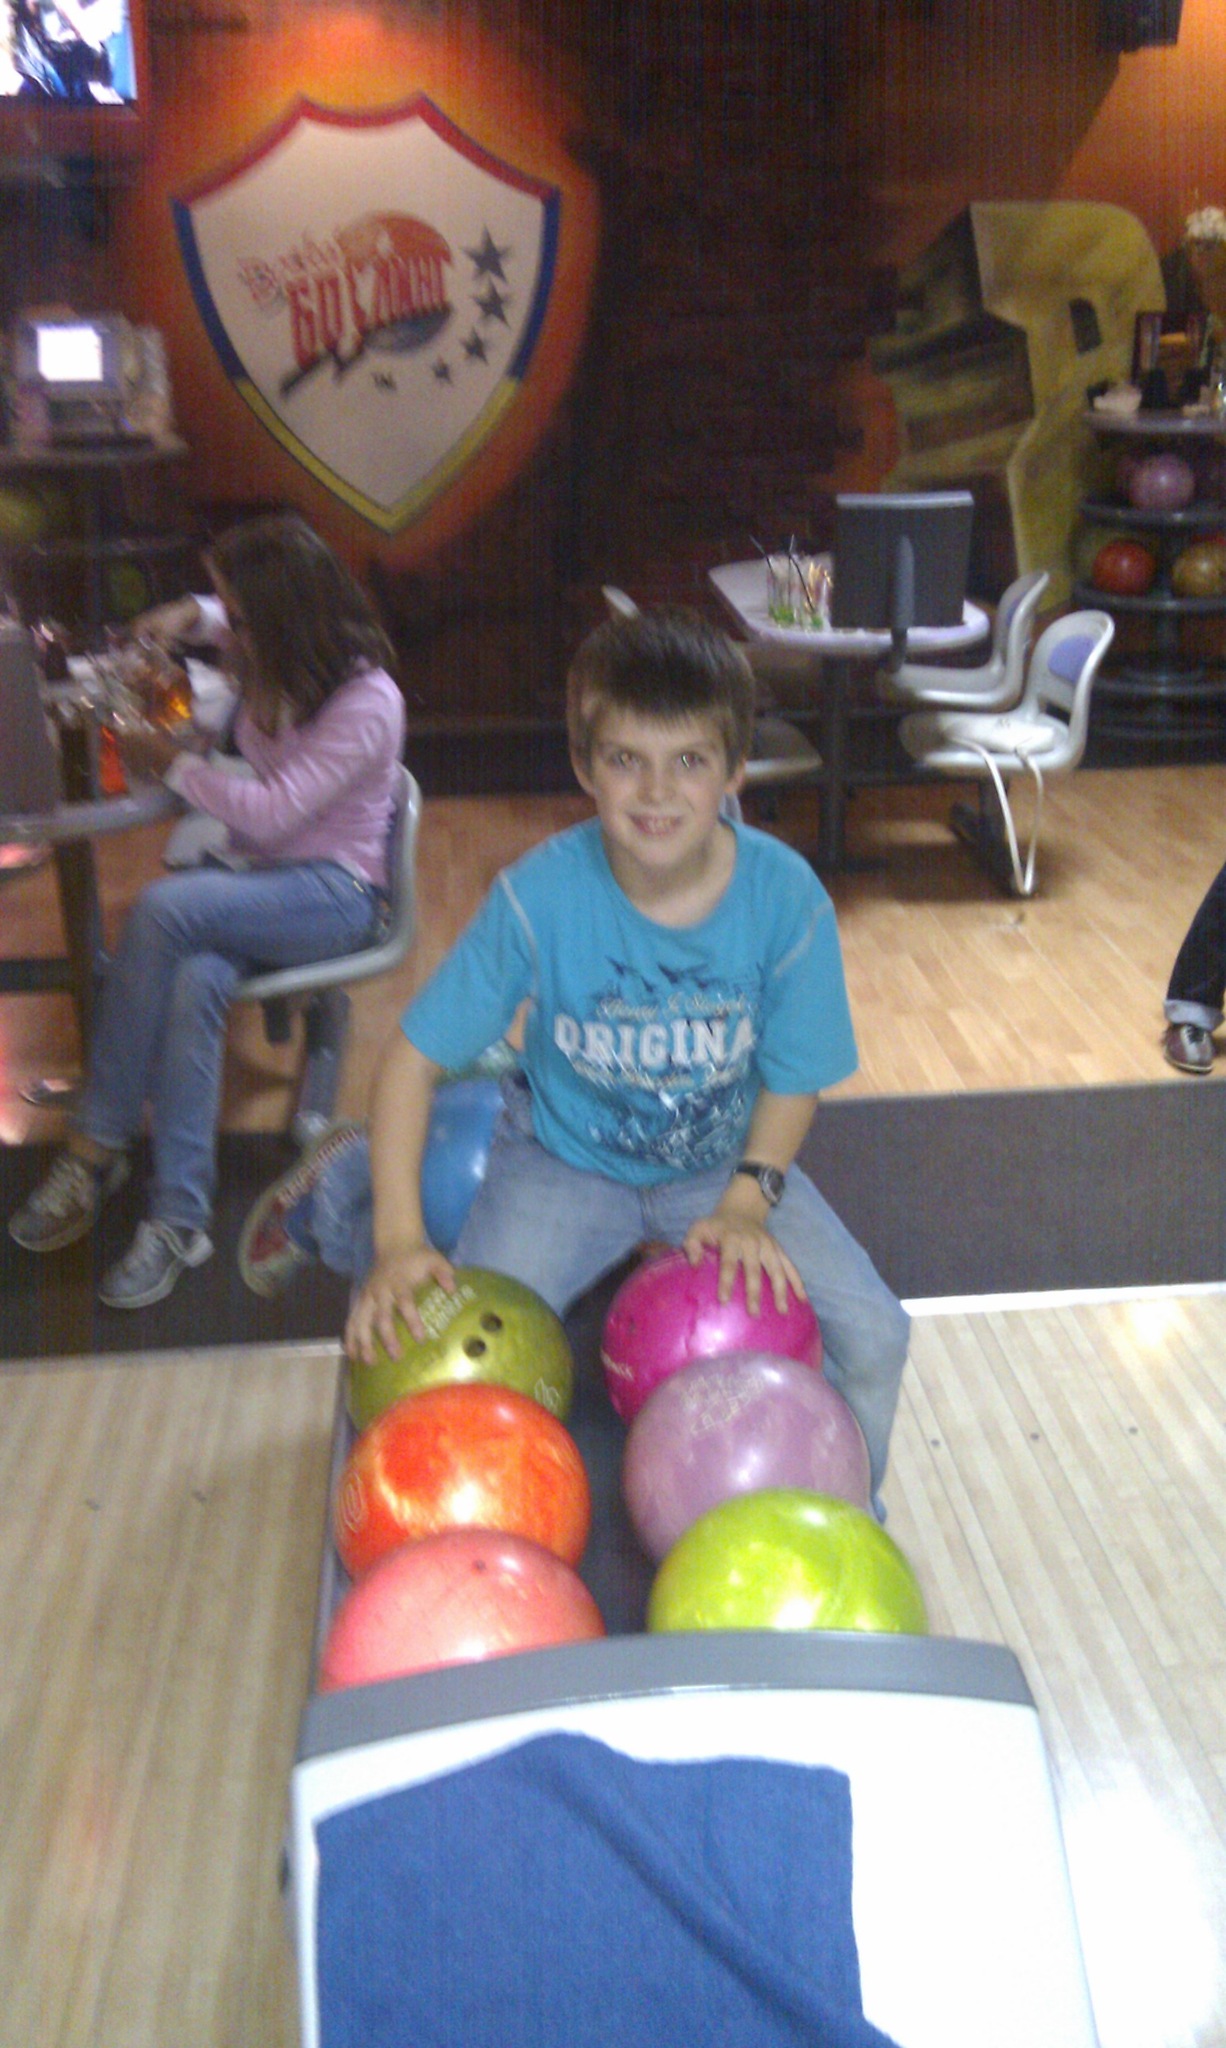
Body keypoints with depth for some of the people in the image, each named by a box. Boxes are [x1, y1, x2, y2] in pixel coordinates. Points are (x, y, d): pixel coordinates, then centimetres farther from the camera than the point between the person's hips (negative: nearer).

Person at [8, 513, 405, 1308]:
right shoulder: (275, 656, 7)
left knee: (164, 909, -33)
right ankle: (180, 1219, -24)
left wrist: (173, 760, -10)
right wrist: (190, 614, 12)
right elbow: (231, 619, 35)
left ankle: (96, 1149, -21)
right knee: (195, 983, -29)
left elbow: (271, 811, -23)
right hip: (256, 874, 7)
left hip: (335, 890, -7)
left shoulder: (367, 704, -17)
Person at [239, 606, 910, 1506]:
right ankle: (338, 1193, 16)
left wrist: (748, 1202, -20)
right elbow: (413, 1059, -18)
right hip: (568, 1161, -1)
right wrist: (401, 1237, -24)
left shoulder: (788, 898, -20)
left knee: (873, 1335, -12)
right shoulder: (539, 897, -24)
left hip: (725, 1164, 2)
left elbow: (794, 1077, -6)